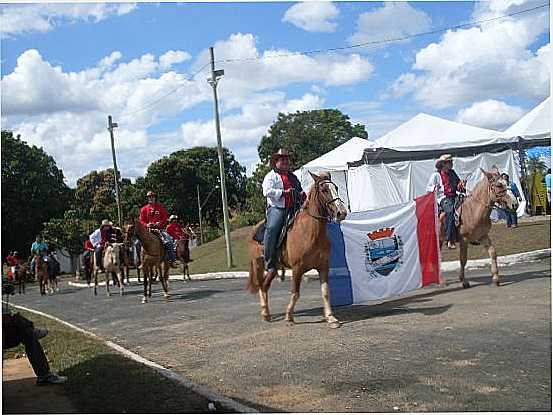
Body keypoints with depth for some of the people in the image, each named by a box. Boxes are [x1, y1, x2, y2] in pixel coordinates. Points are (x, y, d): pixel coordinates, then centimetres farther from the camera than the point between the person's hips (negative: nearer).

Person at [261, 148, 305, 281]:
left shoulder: (293, 177, 26)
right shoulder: (271, 176, 7)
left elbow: (299, 190, 35)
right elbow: (267, 191, -8)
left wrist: (302, 194, 11)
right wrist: (283, 192, -14)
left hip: (294, 209, 6)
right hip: (276, 209, -6)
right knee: (271, 229, -29)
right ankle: (270, 265, -25)